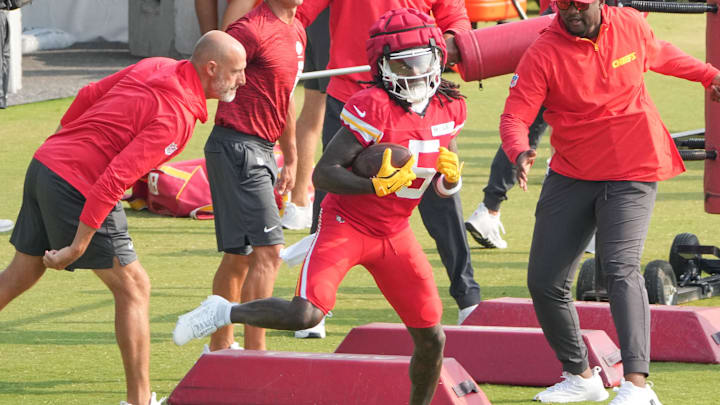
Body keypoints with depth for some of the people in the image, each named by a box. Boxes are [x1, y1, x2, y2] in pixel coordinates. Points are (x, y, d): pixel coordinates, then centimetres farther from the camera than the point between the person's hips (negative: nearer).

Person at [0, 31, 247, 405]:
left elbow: (89, 95, 18)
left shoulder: (156, 67, 7)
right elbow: (115, 178, -26)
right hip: (78, 186, -9)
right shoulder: (175, 115, -20)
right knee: (133, 289, 1)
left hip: (45, 163, 9)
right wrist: (79, 245, -24)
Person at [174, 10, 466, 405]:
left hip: (393, 235, 6)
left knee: (431, 340, 4)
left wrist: (450, 178, -9)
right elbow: (324, 173, -22)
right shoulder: (373, 107, -20)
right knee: (305, 314, -24)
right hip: (346, 223, -6)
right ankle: (223, 313, 1)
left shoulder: (448, 109, 1)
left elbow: (442, 186, 14)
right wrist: (376, 185, -34)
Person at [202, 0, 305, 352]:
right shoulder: (252, 30, -14)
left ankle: (220, 348, 26)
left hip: (262, 151, 10)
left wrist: (291, 161, 29)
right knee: (268, 251, -14)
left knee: (240, 255, 16)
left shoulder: (296, 32, 15)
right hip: (237, 148, -10)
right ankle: (255, 355, -14)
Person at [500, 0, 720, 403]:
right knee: (545, 281, 3)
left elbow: (659, 54, 21)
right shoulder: (542, 55, -11)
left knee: (622, 267, -22)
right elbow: (515, 116, -17)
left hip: (632, 174, -2)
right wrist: (520, 153, -37)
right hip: (571, 175, 2)